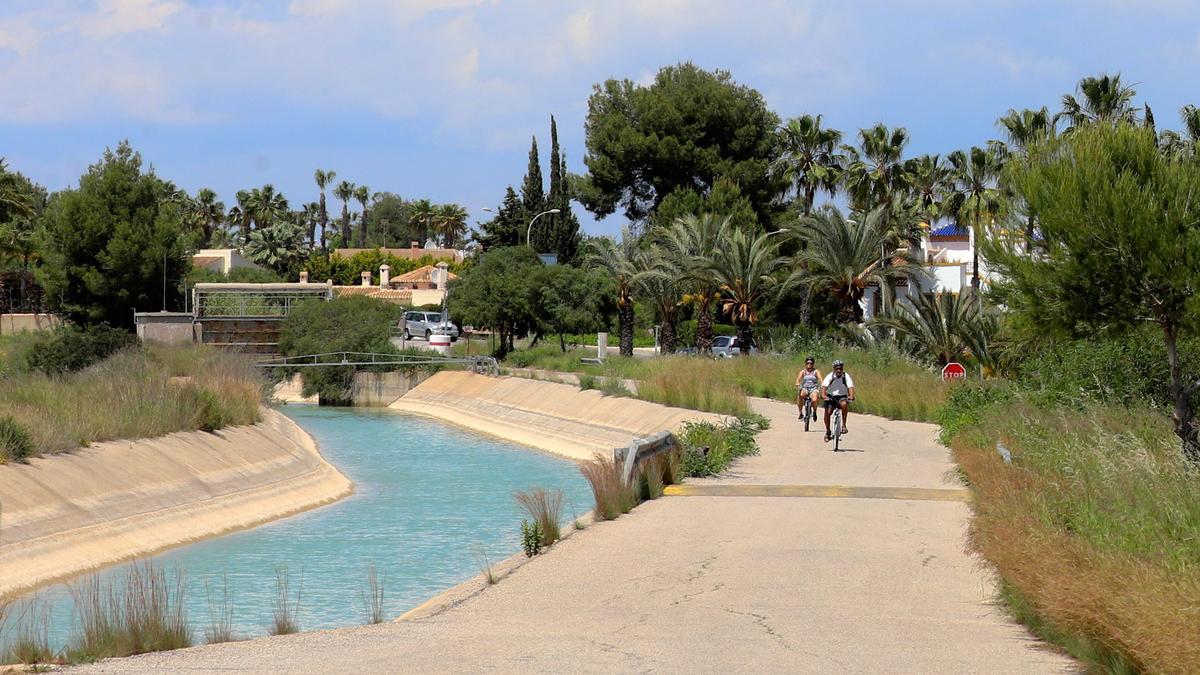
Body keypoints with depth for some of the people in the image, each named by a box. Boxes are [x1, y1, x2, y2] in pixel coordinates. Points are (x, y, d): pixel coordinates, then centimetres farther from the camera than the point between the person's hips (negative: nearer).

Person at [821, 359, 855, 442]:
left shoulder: (846, 376, -10)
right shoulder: (830, 376, -11)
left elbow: (850, 387, -22)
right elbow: (824, 386, -23)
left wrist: (851, 396, -42)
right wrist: (823, 395, -43)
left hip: (842, 397, -1)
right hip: (831, 397, 1)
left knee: (844, 404, -35)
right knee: (827, 413, -20)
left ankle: (844, 425, -24)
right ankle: (827, 432, 3)